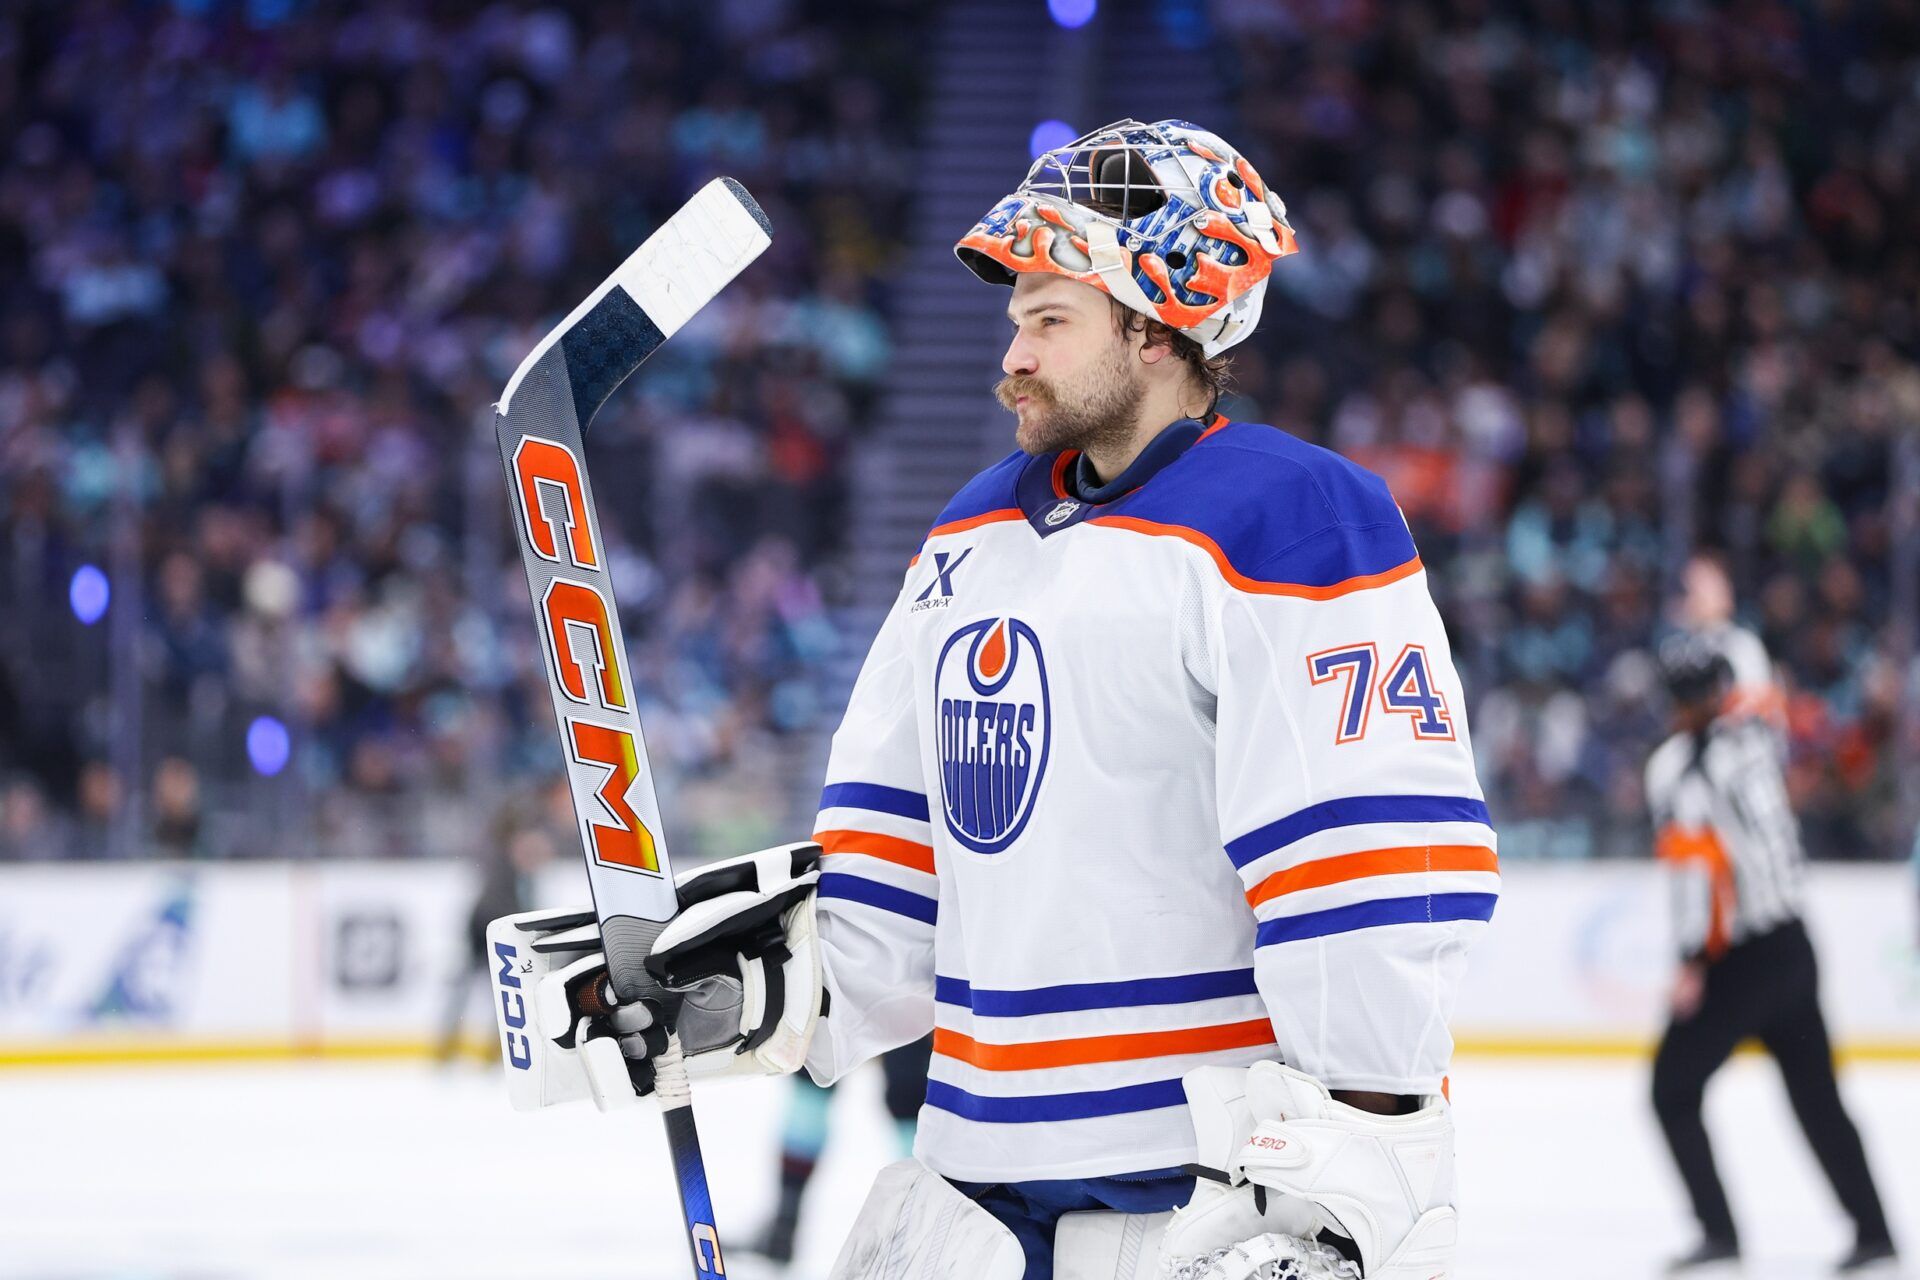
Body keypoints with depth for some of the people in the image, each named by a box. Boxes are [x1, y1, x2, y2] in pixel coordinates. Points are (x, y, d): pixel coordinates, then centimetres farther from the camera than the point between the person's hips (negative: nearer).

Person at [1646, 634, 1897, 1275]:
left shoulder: (1675, 764, -13)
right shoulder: (1756, 732, 2)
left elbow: (1697, 860, -20)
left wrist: (1692, 961, -19)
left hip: (1736, 958, -6)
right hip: (1793, 947, 6)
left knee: (1673, 1089, 2)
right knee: (1816, 1091, 13)